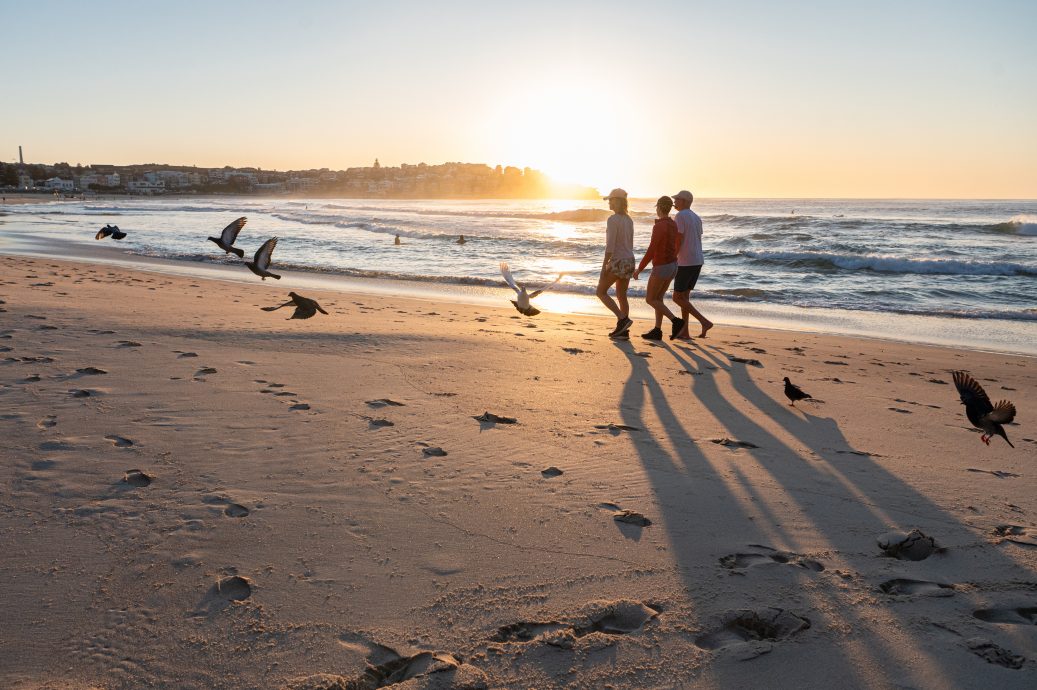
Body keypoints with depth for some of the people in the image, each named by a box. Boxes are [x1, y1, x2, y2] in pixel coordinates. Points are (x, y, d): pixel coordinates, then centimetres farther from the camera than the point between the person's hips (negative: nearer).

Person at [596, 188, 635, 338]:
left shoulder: (613, 219, -15)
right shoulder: (629, 220, 11)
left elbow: (610, 245, -20)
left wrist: (604, 267, -17)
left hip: (617, 261, -8)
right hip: (629, 261, 8)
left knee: (601, 292, 6)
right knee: (621, 296, 12)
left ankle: (623, 319, -6)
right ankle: (623, 330, 12)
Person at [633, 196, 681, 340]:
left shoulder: (658, 226, -22)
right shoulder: (674, 225, 7)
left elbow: (651, 251, -23)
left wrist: (639, 269, -14)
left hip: (661, 268, -9)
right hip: (672, 266, 9)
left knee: (650, 299, 3)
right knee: (658, 298, 16)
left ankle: (675, 321, -8)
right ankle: (657, 331, 16)